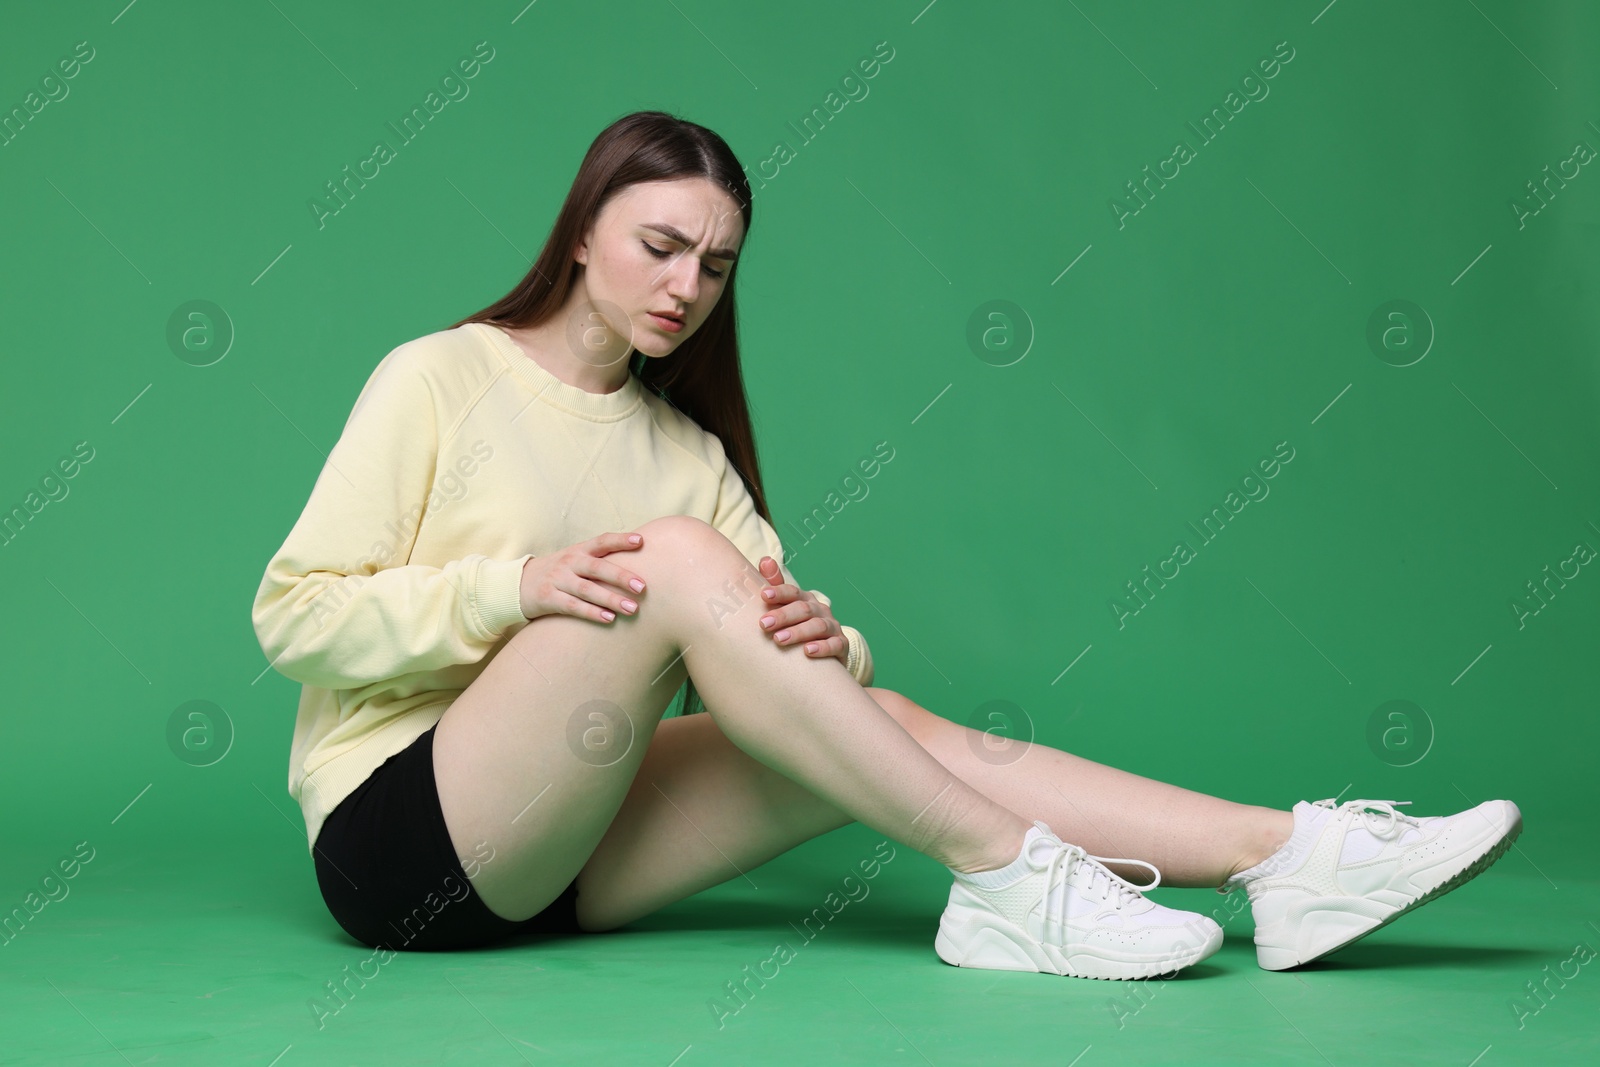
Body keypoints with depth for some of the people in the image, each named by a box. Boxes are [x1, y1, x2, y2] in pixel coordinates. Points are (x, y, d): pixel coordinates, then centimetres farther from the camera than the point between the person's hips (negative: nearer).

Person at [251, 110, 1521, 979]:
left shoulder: (684, 445, 13)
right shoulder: (439, 380, -3)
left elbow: (776, 662, 5)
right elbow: (295, 613, -9)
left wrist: (822, 640, -20)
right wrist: (514, 585, -22)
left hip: (553, 855, 5)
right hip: (395, 841, -5)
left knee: (879, 719, -18)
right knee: (677, 561, -27)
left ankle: (1287, 857, -23)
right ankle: (1006, 873, -26)